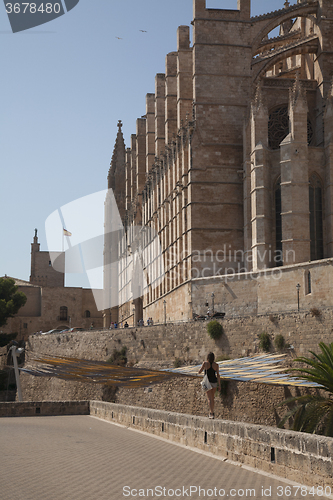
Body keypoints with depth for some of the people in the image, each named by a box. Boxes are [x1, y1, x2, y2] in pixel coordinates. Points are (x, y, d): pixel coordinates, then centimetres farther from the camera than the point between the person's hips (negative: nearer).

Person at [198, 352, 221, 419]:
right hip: (214, 382, 3)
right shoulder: (216, 365, -2)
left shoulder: (205, 363, -8)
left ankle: (212, 414, -16)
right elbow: (218, 375, -4)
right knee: (212, 397, 20)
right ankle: (211, 412, 28)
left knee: (210, 399, -5)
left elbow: (199, 372, -3)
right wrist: (219, 385, -1)